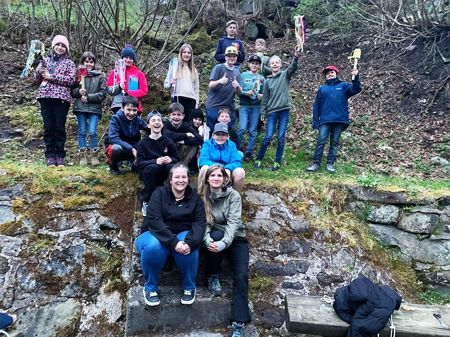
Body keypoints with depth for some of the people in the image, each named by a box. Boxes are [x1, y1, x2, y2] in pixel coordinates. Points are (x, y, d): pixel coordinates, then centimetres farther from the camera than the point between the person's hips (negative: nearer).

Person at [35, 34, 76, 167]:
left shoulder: (69, 63, 8)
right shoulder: (46, 60, 17)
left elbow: (71, 80, -6)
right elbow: (37, 78, 17)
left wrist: (51, 77, -11)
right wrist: (39, 71, -5)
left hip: (62, 98, -2)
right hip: (45, 97, 3)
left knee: (60, 127, -2)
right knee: (48, 127, 1)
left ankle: (60, 155, 7)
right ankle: (50, 155, 7)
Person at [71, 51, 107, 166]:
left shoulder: (100, 76, 5)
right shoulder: (78, 74, 8)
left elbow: (103, 93, -1)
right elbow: (72, 91, 11)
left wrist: (89, 97, -8)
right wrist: (78, 91, -10)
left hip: (94, 108, -1)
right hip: (80, 107, 2)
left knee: (92, 132, -7)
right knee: (82, 132, 5)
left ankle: (94, 155, 8)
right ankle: (83, 155, 13)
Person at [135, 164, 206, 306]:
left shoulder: (194, 197, 0)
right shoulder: (160, 193, -8)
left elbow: (200, 222, -11)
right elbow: (154, 220, -21)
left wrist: (190, 242, -32)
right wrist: (173, 242, -34)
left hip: (182, 235, 2)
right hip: (157, 234, -1)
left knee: (190, 247, -33)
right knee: (153, 246, -37)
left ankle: (189, 286, -5)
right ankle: (150, 286, -9)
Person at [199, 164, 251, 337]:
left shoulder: (233, 195, -9)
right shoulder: (203, 197, -1)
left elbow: (233, 221, -21)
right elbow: (202, 222, -11)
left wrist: (224, 243, -38)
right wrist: (207, 240, -33)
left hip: (235, 239, -1)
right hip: (215, 236, 1)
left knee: (241, 277, -22)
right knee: (216, 235, -35)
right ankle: (213, 277, -13)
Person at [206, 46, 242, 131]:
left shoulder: (237, 72, 15)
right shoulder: (218, 68, 1)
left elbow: (239, 93, 10)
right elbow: (210, 86, -6)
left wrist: (237, 86, -13)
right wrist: (219, 81, -26)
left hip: (229, 108, 4)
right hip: (214, 107, -4)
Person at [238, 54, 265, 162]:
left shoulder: (261, 78, 9)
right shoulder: (243, 75, 2)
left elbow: (264, 92, 12)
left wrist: (261, 95, -9)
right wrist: (246, 93, -20)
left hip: (256, 106, 2)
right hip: (244, 105, -2)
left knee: (252, 131, 4)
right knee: (242, 128, -13)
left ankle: (249, 152, 13)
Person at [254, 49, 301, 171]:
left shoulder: (285, 75, 6)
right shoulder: (268, 81, 10)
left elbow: (293, 67, -14)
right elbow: (265, 98, 12)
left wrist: (296, 57, -34)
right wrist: (263, 112, 7)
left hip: (284, 110, 0)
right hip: (272, 111, 1)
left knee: (281, 138, 1)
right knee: (268, 136, -4)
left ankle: (277, 162, 10)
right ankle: (258, 159, 8)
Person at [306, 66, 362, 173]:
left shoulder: (343, 86, 11)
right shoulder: (322, 88, 14)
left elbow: (357, 89, -3)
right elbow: (317, 105, 9)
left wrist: (355, 78, -20)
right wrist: (315, 121, 1)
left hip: (339, 120, 0)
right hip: (325, 120, 0)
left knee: (334, 143, 5)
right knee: (321, 142, -6)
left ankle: (330, 164, 10)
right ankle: (316, 163, -1)